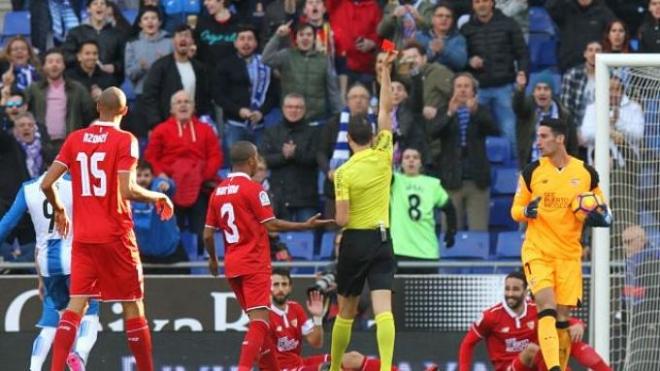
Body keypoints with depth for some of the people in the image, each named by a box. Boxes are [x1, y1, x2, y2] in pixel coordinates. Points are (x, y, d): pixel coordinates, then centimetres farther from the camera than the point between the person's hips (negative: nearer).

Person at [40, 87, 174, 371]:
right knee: (132, 304, 6)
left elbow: (47, 183, 2)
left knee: (77, 303, 2)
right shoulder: (125, 140, -8)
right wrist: (158, 197, -2)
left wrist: (59, 210, 20)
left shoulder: (75, 139, 5)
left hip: (83, 236, 4)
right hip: (116, 236, -4)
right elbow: (127, 190, -19)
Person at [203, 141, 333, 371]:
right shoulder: (253, 189, -10)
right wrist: (306, 226, -7)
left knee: (257, 321, 15)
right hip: (254, 264, -7)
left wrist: (213, 259, 27)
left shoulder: (218, 192, 10)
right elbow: (271, 225, -13)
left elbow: (208, 234, 11)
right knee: (259, 320, -11)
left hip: (232, 265, 7)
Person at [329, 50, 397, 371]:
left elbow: (341, 220, -13)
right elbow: (386, 109, 8)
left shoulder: (344, 173, -9)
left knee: (345, 311, 12)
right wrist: (385, 72, 11)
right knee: (383, 307, -9)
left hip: (354, 240, -2)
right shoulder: (383, 157, -1)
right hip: (382, 239, 2)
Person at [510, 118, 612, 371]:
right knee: (547, 309, -19)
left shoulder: (586, 174, 2)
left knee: (563, 318, 3)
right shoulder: (532, 171, 1)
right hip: (537, 252, -1)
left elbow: (604, 212, 12)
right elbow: (515, 210, 8)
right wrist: (527, 211, -15)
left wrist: (598, 217, -12)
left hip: (569, 255, 1)